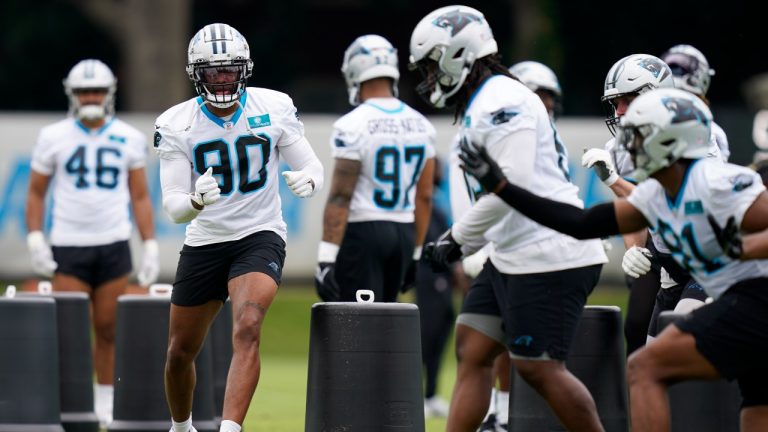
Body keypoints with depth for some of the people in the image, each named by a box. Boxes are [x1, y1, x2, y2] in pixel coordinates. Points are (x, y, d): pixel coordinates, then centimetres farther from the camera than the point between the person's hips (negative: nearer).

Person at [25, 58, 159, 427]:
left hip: (113, 246, 1)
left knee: (108, 330, 4)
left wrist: (150, 247, 4)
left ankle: (105, 403, 14)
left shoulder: (129, 139, 5)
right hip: (68, 246, -1)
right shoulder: (54, 138, 1)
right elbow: (36, 193, 8)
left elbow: (140, 197, 10)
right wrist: (35, 240, -4)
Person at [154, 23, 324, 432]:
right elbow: (173, 206, -11)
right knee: (180, 352, 12)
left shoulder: (275, 109, -6)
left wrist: (307, 180, -24)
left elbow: (312, 166, 1)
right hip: (203, 244, 2)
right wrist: (196, 200, -35)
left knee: (247, 332, -27)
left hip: (259, 237, -2)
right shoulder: (176, 125, -8)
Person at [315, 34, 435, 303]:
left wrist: (326, 258, -16)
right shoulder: (421, 126, 7)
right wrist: (415, 252, 20)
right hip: (404, 231, 6)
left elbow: (340, 197, -16)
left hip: (362, 231, -6)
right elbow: (424, 197, 12)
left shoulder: (353, 126, -13)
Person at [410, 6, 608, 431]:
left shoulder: (503, 104, -15)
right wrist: (460, 242, 10)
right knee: (471, 351, 8)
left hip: (549, 255, -11)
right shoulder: (479, 107, 17)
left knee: (539, 368, -6)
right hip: (514, 255, 11)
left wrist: (457, 237, -13)